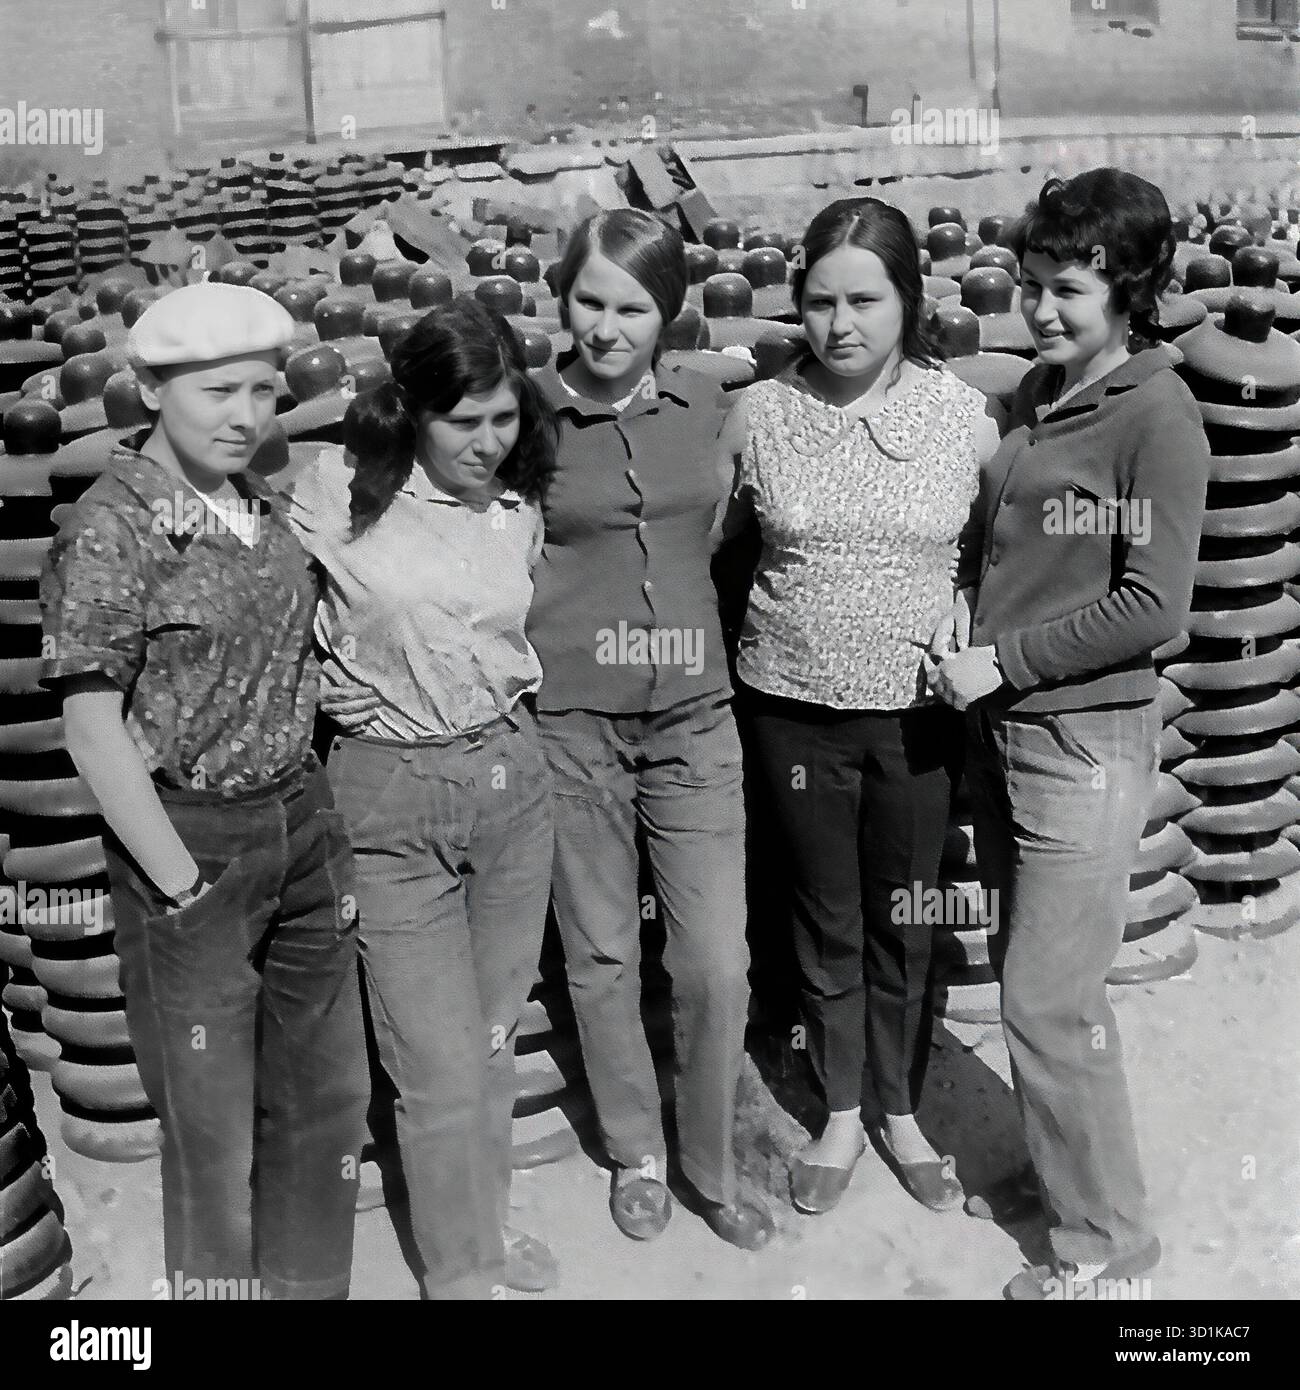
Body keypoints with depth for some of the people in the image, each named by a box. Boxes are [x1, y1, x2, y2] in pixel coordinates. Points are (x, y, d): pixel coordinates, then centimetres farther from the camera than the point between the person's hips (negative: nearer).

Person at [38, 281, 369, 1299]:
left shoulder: (263, 503, 6)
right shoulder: (112, 529, -13)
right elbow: (94, 729, -13)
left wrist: (317, 818, 6)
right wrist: (184, 885, -13)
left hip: (303, 823, 6)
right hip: (188, 839, -6)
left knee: (328, 1101, 17)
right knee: (213, 1131, 9)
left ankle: (311, 1283, 38)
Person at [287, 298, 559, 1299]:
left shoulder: (520, 512, 5)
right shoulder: (338, 491, -9)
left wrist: (512, 703, 8)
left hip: (512, 775, 4)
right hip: (391, 796, -4)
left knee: (494, 1034, 16)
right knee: (443, 1065, 0)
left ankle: (487, 1218, 39)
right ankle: (461, 1271, 22)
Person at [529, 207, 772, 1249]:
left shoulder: (703, 401, 4)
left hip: (694, 713, 2)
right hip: (571, 718, -2)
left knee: (718, 965, 2)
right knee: (602, 957, 11)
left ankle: (713, 1165, 26)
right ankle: (638, 1154, 34)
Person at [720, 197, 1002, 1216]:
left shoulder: (962, 413, -4)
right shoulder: (760, 414, -4)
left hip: (917, 709, 0)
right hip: (795, 707, 0)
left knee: (906, 922, 13)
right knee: (826, 919, 14)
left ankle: (902, 1114, 36)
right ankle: (840, 1115, 35)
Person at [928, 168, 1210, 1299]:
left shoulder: (1157, 417, -13)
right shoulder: (1038, 389, 9)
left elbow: (1153, 607, -17)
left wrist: (1004, 662, -15)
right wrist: (965, 624, 4)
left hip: (1085, 738, -7)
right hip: (1003, 724, 8)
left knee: (1048, 996, -1)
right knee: (1028, 970, 17)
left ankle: (1106, 1230, 18)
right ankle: (1058, 1170, 36)